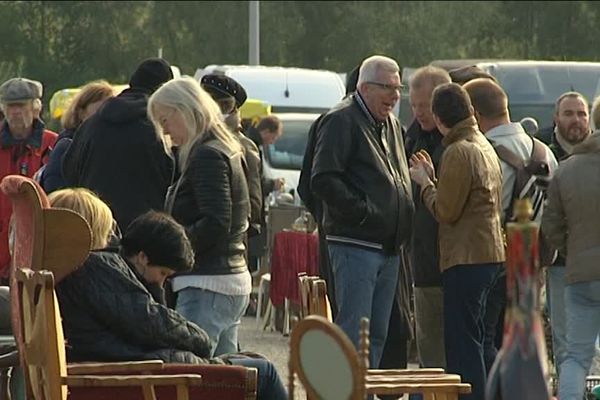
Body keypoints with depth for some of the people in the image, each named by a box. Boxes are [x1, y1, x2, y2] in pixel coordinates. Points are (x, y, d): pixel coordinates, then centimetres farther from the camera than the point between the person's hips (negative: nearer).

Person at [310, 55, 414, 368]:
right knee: (353, 332, -11)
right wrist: (363, 211, -18)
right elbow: (323, 180, -17)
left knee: (377, 334, 10)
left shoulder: (391, 124, 20)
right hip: (355, 244, -9)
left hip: (389, 246, 9)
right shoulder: (341, 121, -8)